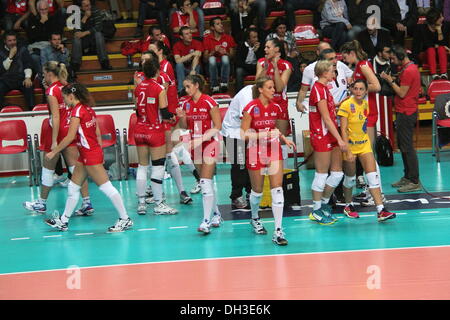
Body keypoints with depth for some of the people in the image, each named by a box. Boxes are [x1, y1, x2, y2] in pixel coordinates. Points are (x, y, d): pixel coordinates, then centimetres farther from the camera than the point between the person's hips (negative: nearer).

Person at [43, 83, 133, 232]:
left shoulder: (77, 111, -15)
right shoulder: (88, 109, 11)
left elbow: (70, 137, -18)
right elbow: (98, 133, 14)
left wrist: (54, 152, -10)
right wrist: (100, 154, 20)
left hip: (90, 155, -10)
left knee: (106, 187, -6)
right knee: (73, 187, 15)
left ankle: (125, 219, -2)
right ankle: (63, 221, 23)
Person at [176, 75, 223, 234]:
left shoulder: (209, 102, -12)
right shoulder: (186, 104, 6)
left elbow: (218, 127, -11)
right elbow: (184, 127, 14)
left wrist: (201, 138, -20)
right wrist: (181, 117, -7)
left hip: (210, 144, -7)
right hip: (195, 145, 7)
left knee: (205, 182, -15)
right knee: (206, 181, 13)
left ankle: (206, 221, -17)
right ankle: (217, 214, 27)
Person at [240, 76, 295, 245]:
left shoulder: (276, 107, 4)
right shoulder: (251, 108, -12)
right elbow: (243, 134, -12)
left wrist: (284, 139, 4)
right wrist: (262, 135, -23)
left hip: (274, 151, 3)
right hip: (256, 153, -3)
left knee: (277, 189, -8)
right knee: (257, 191, 10)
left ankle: (278, 231, -9)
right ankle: (255, 218, 41)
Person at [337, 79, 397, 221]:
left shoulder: (365, 104, 1)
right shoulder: (346, 105, -15)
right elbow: (343, 130, -18)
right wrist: (348, 151, -23)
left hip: (364, 144, 5)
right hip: (350, 144, -4)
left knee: (373, 176, -7)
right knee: (350, 177, 7)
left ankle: (381, 210, -12)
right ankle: (348, 206, 30)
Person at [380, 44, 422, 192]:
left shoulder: (408, 71, -18)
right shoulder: (411, 67, 15)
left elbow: (402, 93, -18)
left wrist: (390, 80, -10)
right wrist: (393, 80, 7)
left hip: (406, 113, -11)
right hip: (405, 112, 11)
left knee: (407, 147, -9)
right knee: (402, 145, 16)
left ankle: (414, 182, -7)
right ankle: (407, 177, 24)